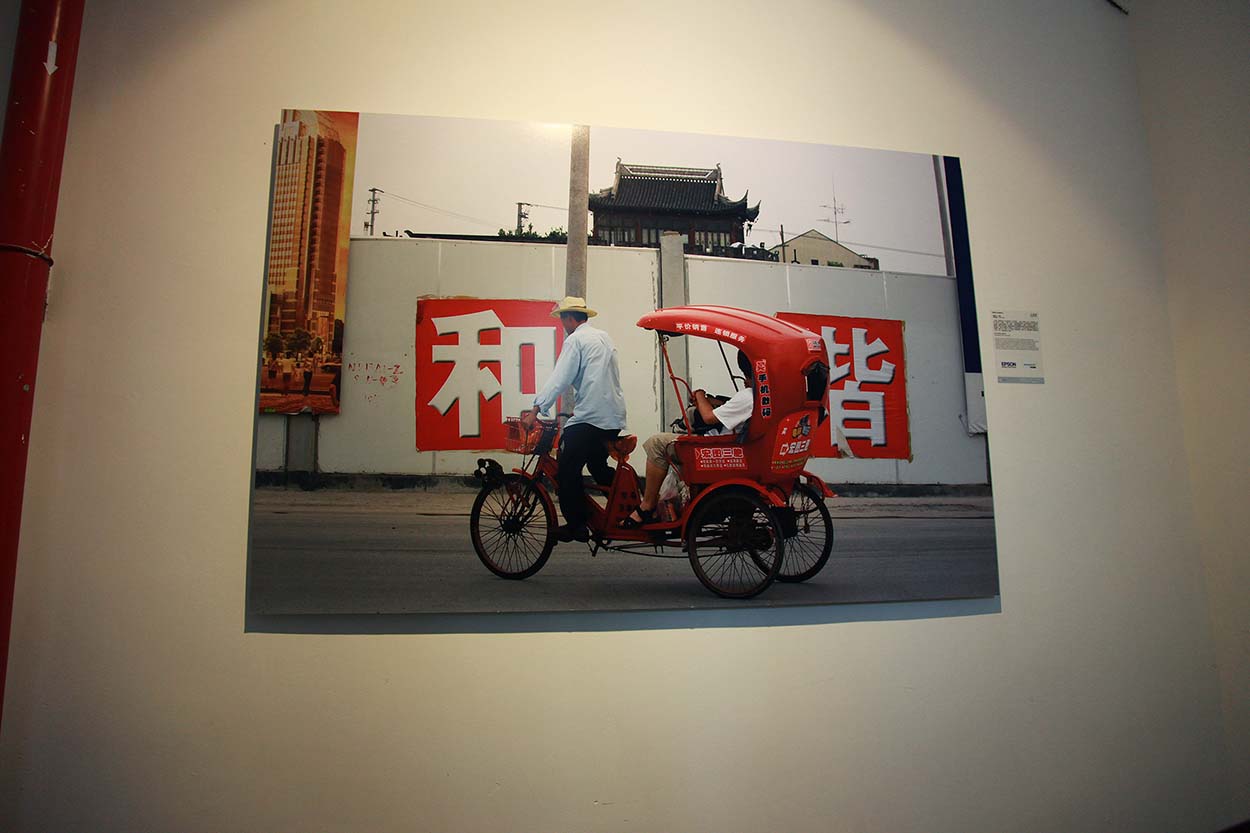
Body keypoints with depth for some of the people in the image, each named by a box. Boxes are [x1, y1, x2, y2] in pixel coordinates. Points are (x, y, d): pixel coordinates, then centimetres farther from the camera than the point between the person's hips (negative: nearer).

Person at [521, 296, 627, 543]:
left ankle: (576, 526, 0)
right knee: (598, 466, 22)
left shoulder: (575, 340, -5)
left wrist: (535, 410, -15)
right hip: (614, 417, 9)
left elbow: (559, 379, -13)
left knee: (568, 471, -2)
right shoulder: (603, 337, 21)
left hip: (589, 416, -9)